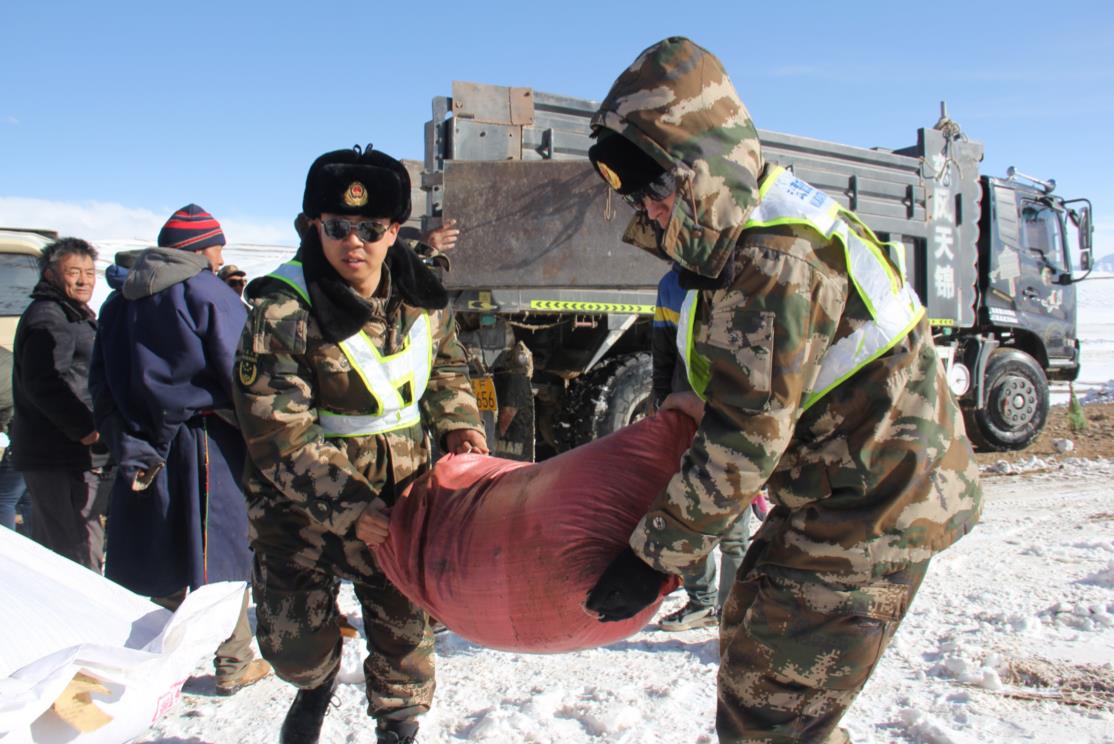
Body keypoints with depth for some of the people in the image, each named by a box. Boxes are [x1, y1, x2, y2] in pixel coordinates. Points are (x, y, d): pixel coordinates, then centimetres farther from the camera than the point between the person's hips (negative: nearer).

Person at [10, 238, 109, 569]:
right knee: (80, 554, -12)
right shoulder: (47, 317, -10)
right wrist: (85, 429, -21)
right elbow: (44, 383, -21)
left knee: (52, 552, 18)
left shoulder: (76, 316, 22)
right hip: (61, 457, -11)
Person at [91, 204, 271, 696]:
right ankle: (234, 664, 15)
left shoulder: (120, 298, 10)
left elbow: (101, 380, 9)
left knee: (149, 558, 15)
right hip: (204, 443, -5)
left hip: (142, 448, 6)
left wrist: (125, 440, 5)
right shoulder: (207, 292, -10)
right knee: (220, 553, 5)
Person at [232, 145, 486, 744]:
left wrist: (457, 421, -5)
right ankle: (317, 681, 47)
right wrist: (344, 507, -28)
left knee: (402, 624, 11)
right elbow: (279, 437, -21)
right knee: (291, 640, 9)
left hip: (400, 493, 3)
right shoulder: (283, 311, -19)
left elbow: (446, 369, 15)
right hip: (301, 500, -2)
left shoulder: (420, 296, -4)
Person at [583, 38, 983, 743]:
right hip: (845, 491, 10)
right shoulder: (749, 230, 7)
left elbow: (747, 439, -24)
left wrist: (653, 554, -17)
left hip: (872, 508, -10)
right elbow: (727, 386, 18)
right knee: (753, 633, 21)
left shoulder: (776, 259, -25)